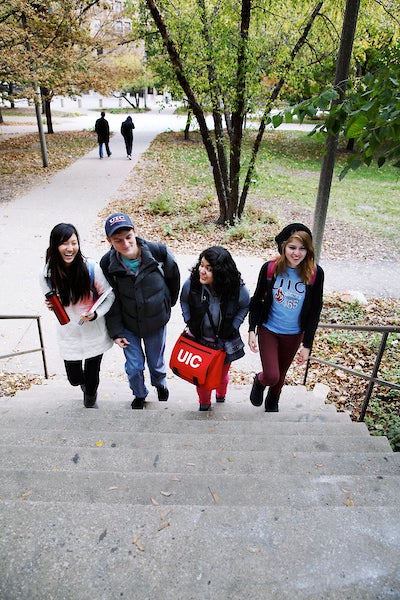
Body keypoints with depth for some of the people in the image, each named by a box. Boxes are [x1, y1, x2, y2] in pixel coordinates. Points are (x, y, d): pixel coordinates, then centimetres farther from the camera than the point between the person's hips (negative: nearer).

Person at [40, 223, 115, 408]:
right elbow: (51, 303, 5)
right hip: (69, 335, 2)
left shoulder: (91, 268, -20)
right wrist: (51, 306, -18)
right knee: (75, 378, 12)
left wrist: (95, 314, -25)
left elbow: (109, 296, -9)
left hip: (94, 332, -1)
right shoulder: (47, 275, -12)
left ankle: (90, 402, 50)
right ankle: (85, 382, 54)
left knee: (92, 375, 14)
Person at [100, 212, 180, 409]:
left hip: (156, 322, 0)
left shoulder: (158, 252, -23)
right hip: (128, 325, 0)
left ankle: (160, 384, 56)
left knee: (156, 362, 19)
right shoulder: (107, 264, -19)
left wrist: (167, 304, 11)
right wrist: (116, 331, -7)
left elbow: (173, 278, -3)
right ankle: (139, 395, 44)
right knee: (134, 367, 9)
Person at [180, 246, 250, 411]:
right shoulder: (192, 283, -24)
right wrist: (189, 321, -7)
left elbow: (245, 306, -4)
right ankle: (204, 404, 49)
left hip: (224, 342, 0)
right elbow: (184, 301, 0)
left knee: (222, 374, 25)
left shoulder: (237, 288, -26)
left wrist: (234, 326, -12)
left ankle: (221, 395, 61)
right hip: (199, 339, 0)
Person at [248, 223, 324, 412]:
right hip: (268, 331, -1)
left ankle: (272, 403, 52)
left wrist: (307, 345, -6)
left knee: (281, 374, 20)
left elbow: (315, 310, -7)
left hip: (294, 335, 1)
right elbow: (257, 300, -3)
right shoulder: (269, 268, -15)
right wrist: (251, 331, -6)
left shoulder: (315, 273, -15)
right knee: (271, 376, -8)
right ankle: (259, 381, 32)